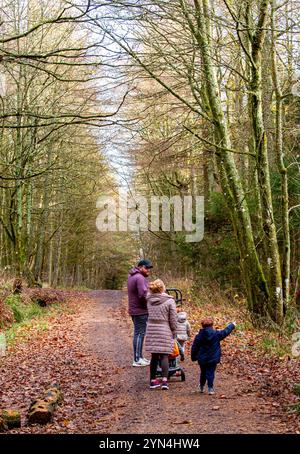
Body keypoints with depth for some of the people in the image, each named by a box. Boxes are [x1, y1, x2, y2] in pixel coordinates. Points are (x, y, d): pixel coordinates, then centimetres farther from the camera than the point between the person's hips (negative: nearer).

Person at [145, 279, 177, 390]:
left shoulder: (149, 299, 3)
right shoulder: (169, 301, -8)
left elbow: (150, 315, 11)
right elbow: (173, 319, -6)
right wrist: (173, 333, 5)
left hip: (151, 330, 4)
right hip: (164, 331, -4)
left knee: (154, 356, 12)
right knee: (164, 356, 1)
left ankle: (153, 380, 18)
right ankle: (164, 381, -7)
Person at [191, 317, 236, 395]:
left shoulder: (199, 336, -4)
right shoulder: (216, 334, -8)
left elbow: (194, 348, 0)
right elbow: (225, 332, 6)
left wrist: (194, 357, 14)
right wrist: (232, 325, 23)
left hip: (202, 359, 2)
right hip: (213, 359, -2)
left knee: (203, 373, 18)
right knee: (210, 373, 2)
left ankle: (201, 387, 29)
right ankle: (210, 388, 0)